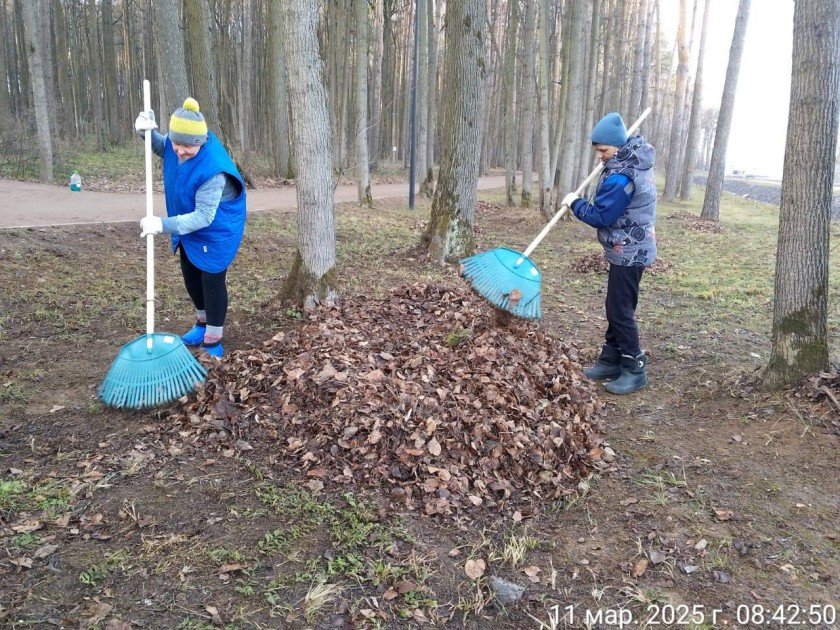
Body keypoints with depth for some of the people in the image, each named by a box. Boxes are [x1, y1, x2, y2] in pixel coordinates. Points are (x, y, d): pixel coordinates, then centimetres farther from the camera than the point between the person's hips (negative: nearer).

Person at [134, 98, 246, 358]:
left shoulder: (213, 169, -38)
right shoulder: (175, 144, -16)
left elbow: (203, 216, -36)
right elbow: (160, 146, 11)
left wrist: (163, 225, -42)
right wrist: (147, 131, -11)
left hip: (216, 232, -8)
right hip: (189, 228, 8)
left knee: (212, 282, 3)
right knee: (190, 277, 22)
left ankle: (213, 342, 18)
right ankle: (202, 323, 45)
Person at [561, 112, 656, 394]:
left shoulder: (620, 177, -26)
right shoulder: (637, 159, 6)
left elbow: (600, 217, -22)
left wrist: (575, 202, -8)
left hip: (629, 253, -11)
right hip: (631, 249, 11)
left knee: (620, 311, -4)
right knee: (617, 307, 16)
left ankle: (635, 370, 6)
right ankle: (610, 361, 25)